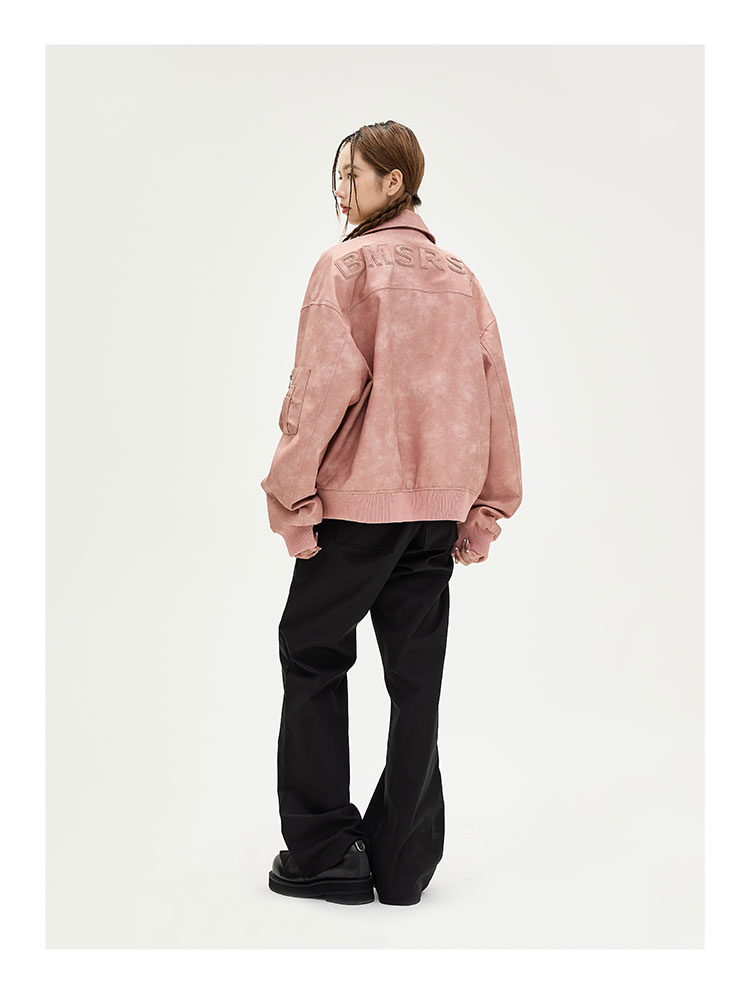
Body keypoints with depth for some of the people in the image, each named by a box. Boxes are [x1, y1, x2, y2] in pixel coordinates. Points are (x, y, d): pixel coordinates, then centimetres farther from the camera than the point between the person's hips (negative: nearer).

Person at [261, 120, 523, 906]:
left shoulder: (347, 264, -6)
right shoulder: (461, 278, 12)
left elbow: (325, 385, -15)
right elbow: (494, 395, 10)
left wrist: (290, 496, -9)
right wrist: (486, 509, 14)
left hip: (358, 498, -5)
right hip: (440, 507, 6)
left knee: (312, 654, 9)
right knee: (416, 678, 9)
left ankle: (322, 851, 11)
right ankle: (402, 863, 17)